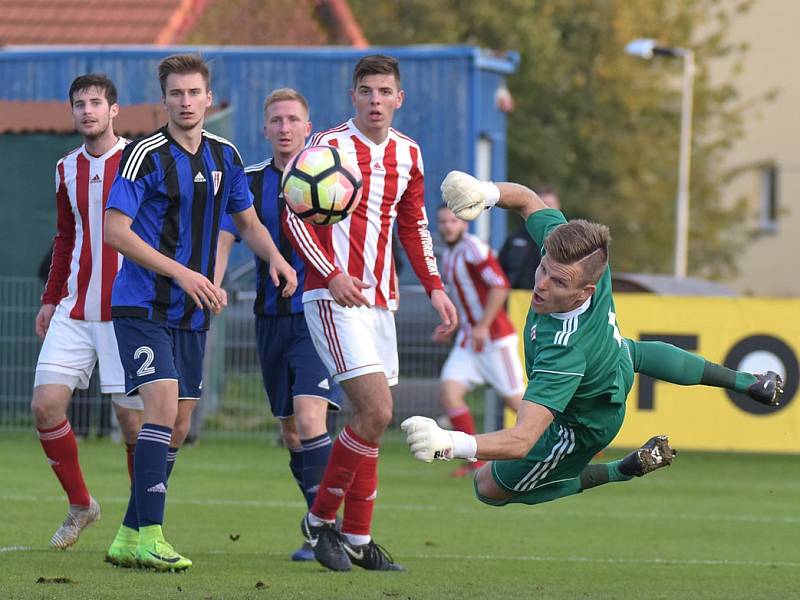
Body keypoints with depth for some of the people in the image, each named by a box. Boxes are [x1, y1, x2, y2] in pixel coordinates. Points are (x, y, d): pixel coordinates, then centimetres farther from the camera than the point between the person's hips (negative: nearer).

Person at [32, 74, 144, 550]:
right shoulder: (67, 169, 12)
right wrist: (50, 299, 18)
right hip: (74, 311, 5)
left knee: (134, 420, -5)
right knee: (46, 403, -6)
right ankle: (80, 505, 12)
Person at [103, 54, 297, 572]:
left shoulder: (224, 156, 8)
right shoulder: (146, 156, -12)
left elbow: (248, 222, 20)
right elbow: (114, 229, -17)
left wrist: (275, 257, -2)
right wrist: (181, 273, -23)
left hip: (192, 313, 7)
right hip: (143, 307, -7)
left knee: (178, 425, 8)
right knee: (163, 408, -20)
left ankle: (129, 537, 17)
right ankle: (149, 536, -21)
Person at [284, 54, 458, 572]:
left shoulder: (408, 154, 11)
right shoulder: (328, 146, -8)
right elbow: (295, 216, -8)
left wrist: (434, 286, 13)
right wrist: (332, 274, -19)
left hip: (380, 298, 7)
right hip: (334, 296, -7)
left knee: (373, 419, 7)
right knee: (376, 412, -17)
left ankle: (357, 539, 15)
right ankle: (320, 520, -2)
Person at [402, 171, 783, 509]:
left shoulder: (565, 352, -52)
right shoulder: (574, 249, -35)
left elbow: (521, 440, -59)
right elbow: (527, 200, -16)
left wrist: (449, 443, -74)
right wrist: (488, 193, -38)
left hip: (585, 424, -7)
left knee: (490, 487, 11)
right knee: (635, 354, 42)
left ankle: (626, 471, 16)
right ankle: (747, 383, 66)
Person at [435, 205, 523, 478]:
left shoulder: (474, 249, -13)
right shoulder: (448, 256, 13)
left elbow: (500, 286, -20)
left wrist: (483, 326, -21)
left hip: (495, 338, -8)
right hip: (467, 341, 8)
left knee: (515, 399, -2)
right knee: (449, 391, -10)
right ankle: (476, 460, -7)